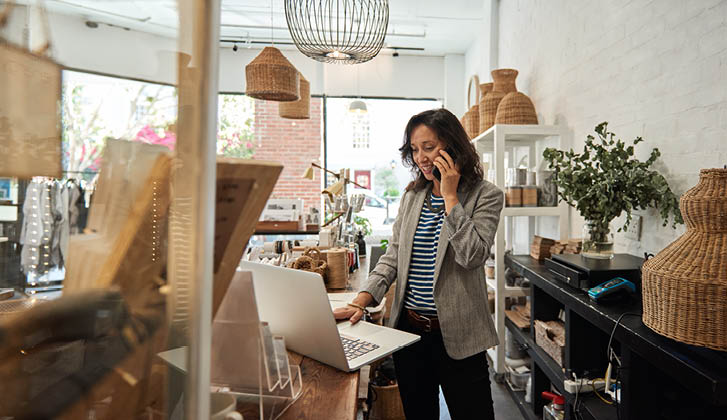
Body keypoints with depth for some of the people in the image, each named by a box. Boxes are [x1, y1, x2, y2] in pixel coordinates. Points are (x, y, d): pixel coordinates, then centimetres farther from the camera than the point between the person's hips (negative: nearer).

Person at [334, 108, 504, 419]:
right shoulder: (412, 196, 7)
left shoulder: (485, 195, -7)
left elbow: (472, 255, -20)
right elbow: (393, 255, 5)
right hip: (409, 327, 5)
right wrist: (360, 301, -8)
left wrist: (450, 195, -18)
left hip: (456, 334, -4)